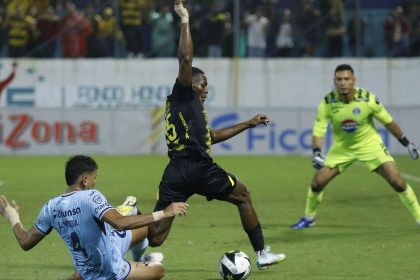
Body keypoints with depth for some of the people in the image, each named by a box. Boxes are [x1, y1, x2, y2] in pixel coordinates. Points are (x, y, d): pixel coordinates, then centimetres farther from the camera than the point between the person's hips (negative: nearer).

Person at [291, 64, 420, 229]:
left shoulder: (368, 99, -23)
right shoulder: (327, 102, -20)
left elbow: (388, 122, -10)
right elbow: (318, 130, -18)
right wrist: (316, 153, -36)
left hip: (369, 145, -2)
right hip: (342, 147, 2)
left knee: (397, 182, -14)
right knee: (317, 182, -3)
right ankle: (308, 218, 23)